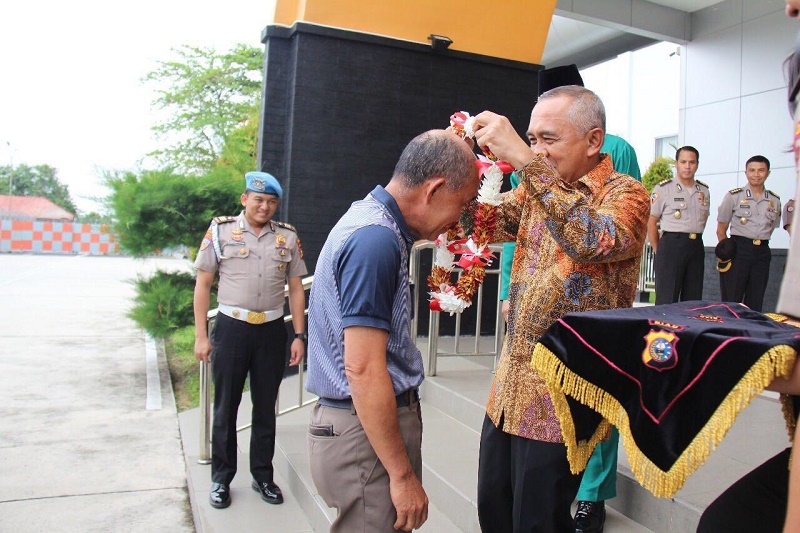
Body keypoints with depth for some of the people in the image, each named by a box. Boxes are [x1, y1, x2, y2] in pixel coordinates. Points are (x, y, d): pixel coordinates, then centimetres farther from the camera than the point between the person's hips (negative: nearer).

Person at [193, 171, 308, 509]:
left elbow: (296, 289, 9)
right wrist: (201, 336, -3)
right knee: (225, 407, 8)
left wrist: (299, 336, 3)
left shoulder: (287, 237, 6)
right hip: (231, 327, -2)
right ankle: (221, 478, 25)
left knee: (266, 407, 12)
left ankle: (263, 476, 27)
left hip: (272, 330, 2)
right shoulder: (220, 231, 1)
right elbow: (203, 284, 1)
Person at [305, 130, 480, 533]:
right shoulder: (376, 240, -22)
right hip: (368, 431, -10)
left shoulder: (369, 217, 9)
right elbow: (363, 370, -25)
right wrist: (403, 475, -19)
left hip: (359, 422, 10)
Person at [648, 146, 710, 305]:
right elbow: (651, 222, -2)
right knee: (667, 301, -6)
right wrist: (658, 251, -2)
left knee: (694, 300, 9)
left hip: (696, 246, 6)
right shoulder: (663, 189, -3)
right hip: (671, 245, -5)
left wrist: (695, 237, 11)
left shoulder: (704, 190, 13)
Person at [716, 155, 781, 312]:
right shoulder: (733, 196, 0)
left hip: (762, 252, 4)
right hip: (738, 250, -4)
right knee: (731, 302, -3)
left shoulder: (775, 200, 10)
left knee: (755, 304, 7)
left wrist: (761, 244, 5)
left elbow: (770, 229, 19)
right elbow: (721, 230, 1)